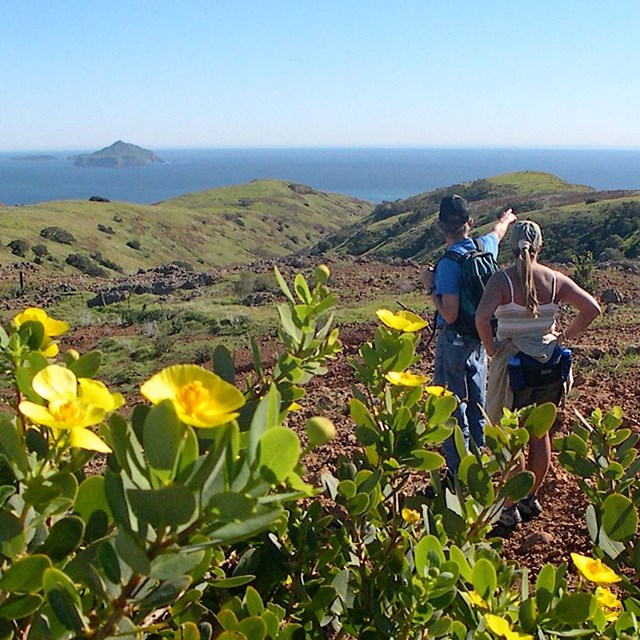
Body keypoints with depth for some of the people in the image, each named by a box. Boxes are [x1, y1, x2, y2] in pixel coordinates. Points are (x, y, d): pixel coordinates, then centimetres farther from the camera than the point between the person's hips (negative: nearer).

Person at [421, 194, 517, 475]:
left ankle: (458, 474, 4)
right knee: (476, 403, 17)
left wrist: (430, 286, -12)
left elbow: (450, 315, -24)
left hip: (454, 341, -7)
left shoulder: (449, 263, -21)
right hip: (481, 339, 7)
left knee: (453, 407, -1)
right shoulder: (485, 247, 0)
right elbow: (497, 232, 26)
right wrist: (506, 219, 47)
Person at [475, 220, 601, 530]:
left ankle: (511, 507, 13)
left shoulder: (502, 279, -14)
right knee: (541, 435, 17)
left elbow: (481, 317, -28)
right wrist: (565, 336, 6)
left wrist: (491, 347, -14)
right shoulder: (555, 279, -2)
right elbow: (592, 309, -2)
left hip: (513, 365, -4)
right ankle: (531, 498, 29)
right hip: (549, 363, 4)